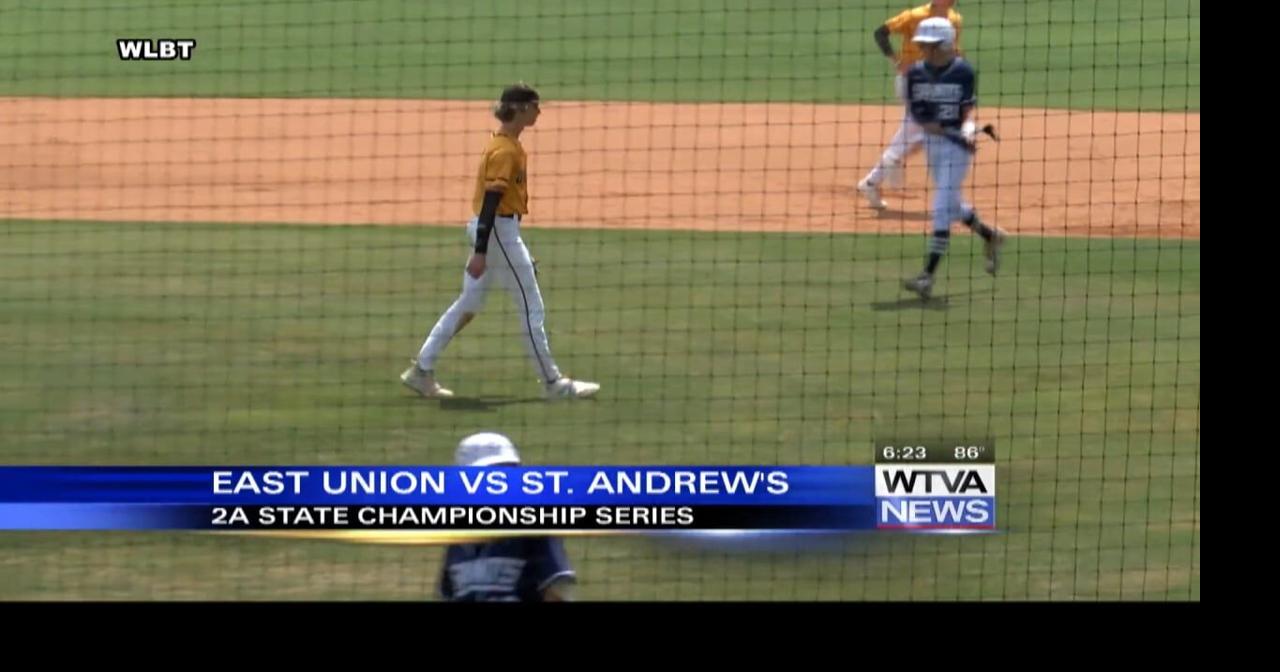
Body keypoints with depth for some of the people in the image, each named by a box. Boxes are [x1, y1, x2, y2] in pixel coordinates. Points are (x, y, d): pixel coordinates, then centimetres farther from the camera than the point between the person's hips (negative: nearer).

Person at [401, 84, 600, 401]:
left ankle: (421, 371, 13)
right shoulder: (505, 151, -18)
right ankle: (553, 384, 7)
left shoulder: (505, 144, 12)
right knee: (532, 309, -1)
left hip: (487, 230, 10)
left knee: (468, 305, 12)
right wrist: (480, 252, -25)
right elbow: (491, 200, -23)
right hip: (500, 232, -10)